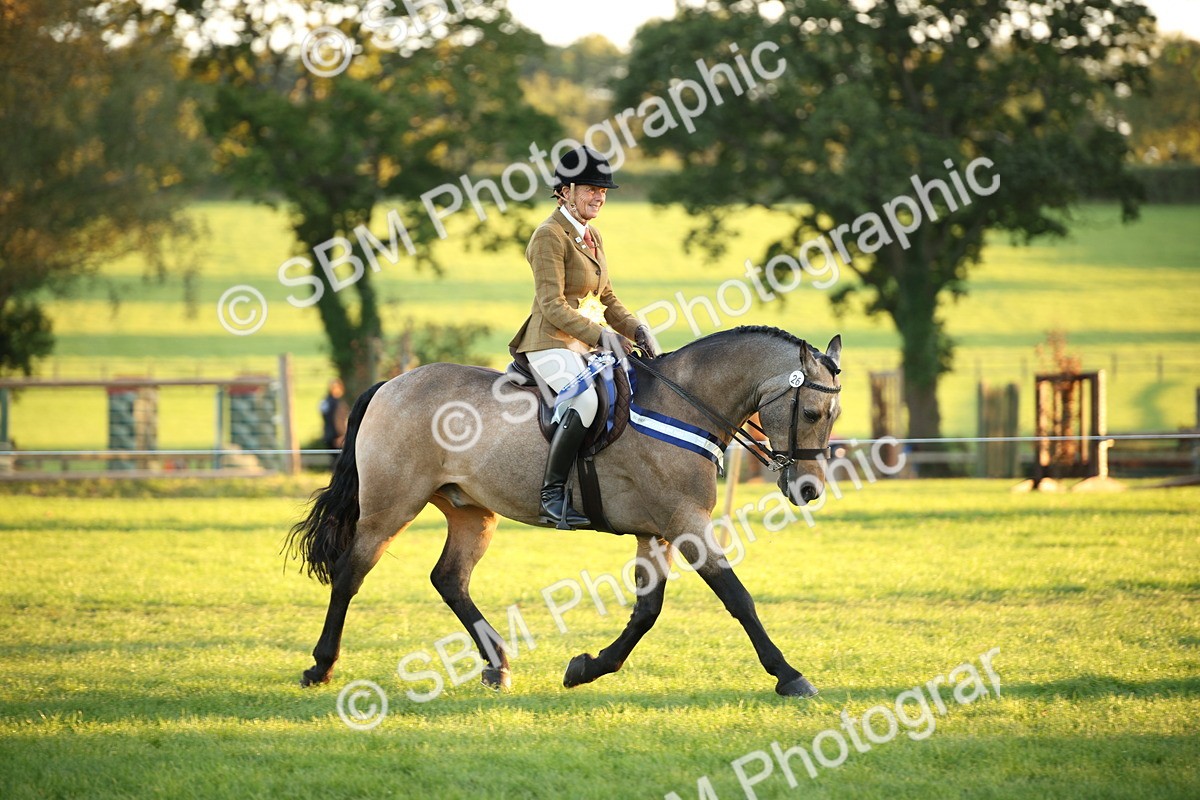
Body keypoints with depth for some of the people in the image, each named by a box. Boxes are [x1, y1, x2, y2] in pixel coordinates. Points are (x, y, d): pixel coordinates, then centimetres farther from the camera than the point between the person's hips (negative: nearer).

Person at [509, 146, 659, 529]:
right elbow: (552, 305, -17)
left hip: (587, 347, 9)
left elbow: (607, 300, 21)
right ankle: (552, 495, -30)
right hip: (551, 344, -9)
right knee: (586, 399, -34)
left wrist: (636, 330, 3)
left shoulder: (593, 237, 17)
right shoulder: (550, 236, -10)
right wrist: (601, 336, -23)